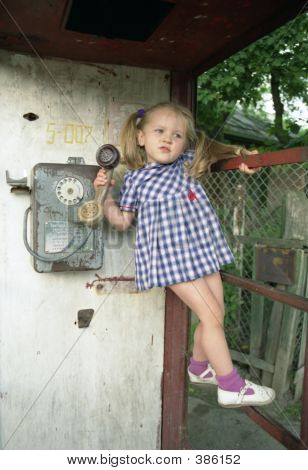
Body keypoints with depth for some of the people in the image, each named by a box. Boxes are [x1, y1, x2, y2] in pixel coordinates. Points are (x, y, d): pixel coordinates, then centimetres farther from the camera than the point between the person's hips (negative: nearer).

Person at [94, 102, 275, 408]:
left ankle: (199, 367, 37)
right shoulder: (136, 179, -1)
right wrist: (104, 194, -6)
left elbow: (212, 153, 28)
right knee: (211, 315, -7)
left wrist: (237, 153, 11)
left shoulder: (188, 164, 8)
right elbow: (121, 220, 6)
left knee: (216, 314, 12)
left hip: (204, 251, 6)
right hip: (173, 259, -6)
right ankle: (232, 388, 8)